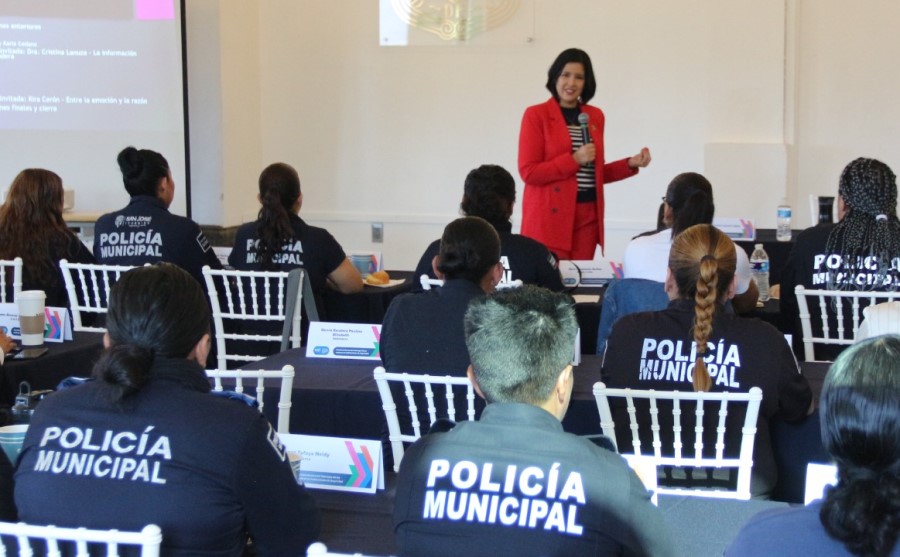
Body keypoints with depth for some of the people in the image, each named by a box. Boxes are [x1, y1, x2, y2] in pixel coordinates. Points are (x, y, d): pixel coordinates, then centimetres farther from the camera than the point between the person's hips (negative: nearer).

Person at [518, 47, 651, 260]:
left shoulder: (595, 116, 13)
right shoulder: (536, 115, -3)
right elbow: (528, 172, -9)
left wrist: (631, 164, 6)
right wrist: (574, 159, -14)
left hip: (587, 216, 5)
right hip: (549, 217, -5)